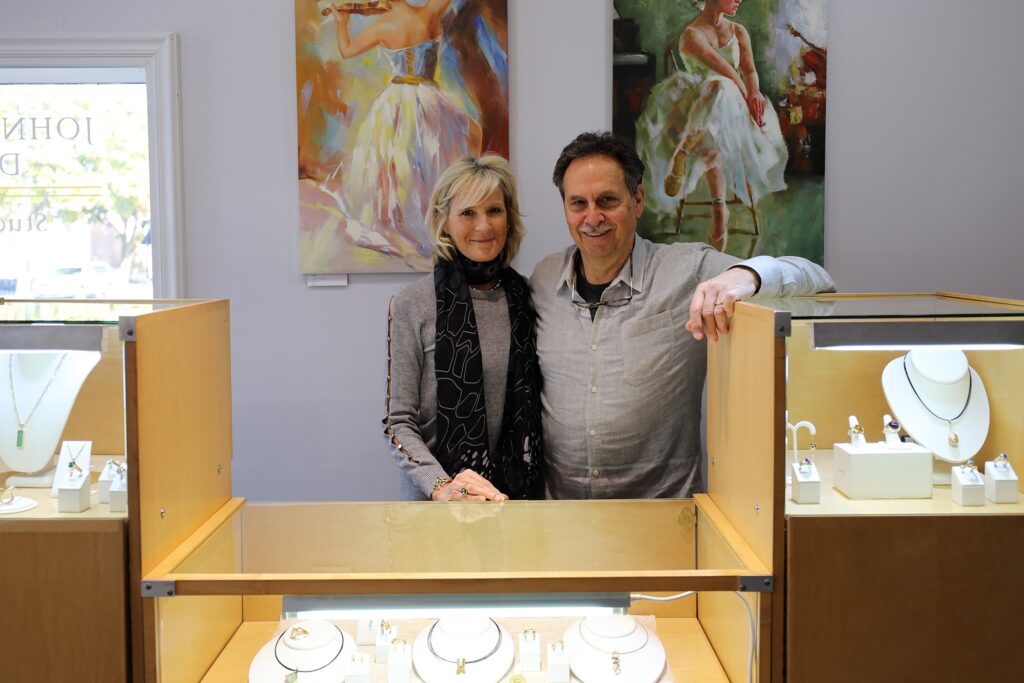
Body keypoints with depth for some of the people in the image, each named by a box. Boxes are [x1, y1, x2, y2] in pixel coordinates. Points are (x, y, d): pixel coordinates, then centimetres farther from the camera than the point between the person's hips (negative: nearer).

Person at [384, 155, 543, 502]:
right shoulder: (411, 304, -10)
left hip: (520, 493, 3)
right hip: (434, 499, -3)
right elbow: (399, 423, -10)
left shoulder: (526, 297, 1)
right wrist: (440, 486, -24)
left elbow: (531, 405, 7)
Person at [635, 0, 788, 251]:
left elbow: (749, 70, 3)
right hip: (700, 106, -4)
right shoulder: (691, 34, -4)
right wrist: (746, 98, -26)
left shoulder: (739, 32, 16)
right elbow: (724, 69, -16)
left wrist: (755, 94, -20)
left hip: (734, 108, 5)